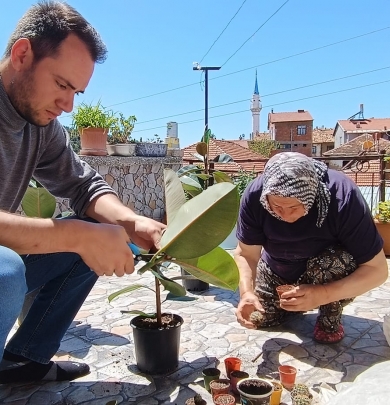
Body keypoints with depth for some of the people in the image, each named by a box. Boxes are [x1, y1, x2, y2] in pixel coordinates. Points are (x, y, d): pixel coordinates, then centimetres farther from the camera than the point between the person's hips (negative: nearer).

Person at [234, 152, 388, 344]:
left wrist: (322, 294, -43)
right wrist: (246, 292, -38)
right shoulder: (254, 195, -30)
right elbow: (246, 253, -19)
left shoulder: (343, 197, -36)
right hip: (278, 269, 3)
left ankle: (330, 318, -4)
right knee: (258, 319, -5)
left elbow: (377, 269, -30)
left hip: (331, 268, -2)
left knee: (335, 262, -33)